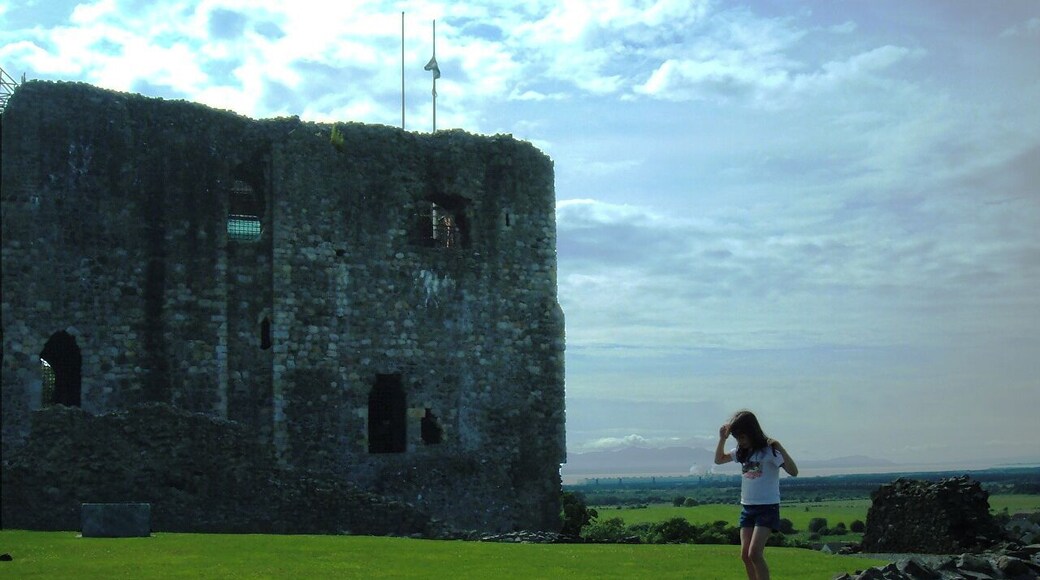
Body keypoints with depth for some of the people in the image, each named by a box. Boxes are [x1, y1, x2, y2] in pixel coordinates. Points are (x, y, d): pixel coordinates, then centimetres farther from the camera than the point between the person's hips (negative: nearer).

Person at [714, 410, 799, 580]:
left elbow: (793, 471, -23)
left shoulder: (769, 450, -14)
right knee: (745, 555, 4)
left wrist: (781, 449, -35)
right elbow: (719, 460, 20)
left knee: (754, 553, -17)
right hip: (747, 507, 7)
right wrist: (722, 439, 4)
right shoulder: (742, 451, 7)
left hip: (767, 507, -7)